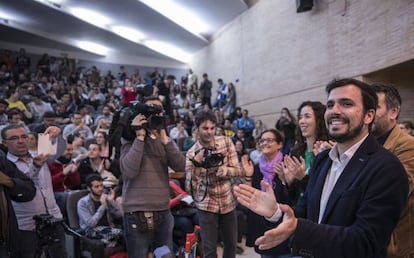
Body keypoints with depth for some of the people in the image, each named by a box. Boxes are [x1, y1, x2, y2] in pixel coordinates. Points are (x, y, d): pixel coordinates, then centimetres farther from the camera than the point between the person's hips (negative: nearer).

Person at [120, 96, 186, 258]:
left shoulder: (165, 140, 10)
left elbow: (180, 166, -6)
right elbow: (129, 171, -19)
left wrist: (164, 139, -14)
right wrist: (140, 136, -16)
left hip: (163, 212, 5)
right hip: (137, 213, -4)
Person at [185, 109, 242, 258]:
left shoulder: (227, 142, -5)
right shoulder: (192, 153, -11)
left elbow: (238, 171, -7)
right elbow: (190, 189, -15)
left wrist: (225, 170, -27)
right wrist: (196, 163, -27)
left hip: (228, 202, 3)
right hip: (206, 206, -2)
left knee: (231, 244, 17)